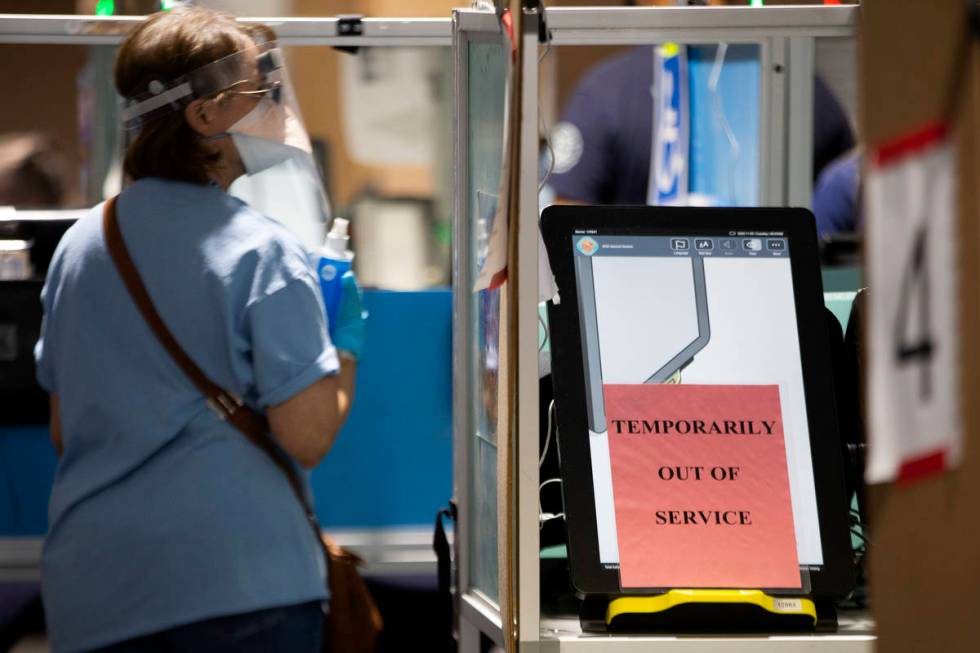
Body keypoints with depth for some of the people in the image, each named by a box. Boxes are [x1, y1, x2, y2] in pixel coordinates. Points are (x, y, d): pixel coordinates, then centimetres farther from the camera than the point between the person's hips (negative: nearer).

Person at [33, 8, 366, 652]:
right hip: (239, 576, -6)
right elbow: (307, 438, -13)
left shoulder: (80, 244, 9)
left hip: (92, 584, 6)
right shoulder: (260, 253, -8)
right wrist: (348, 344, 4)